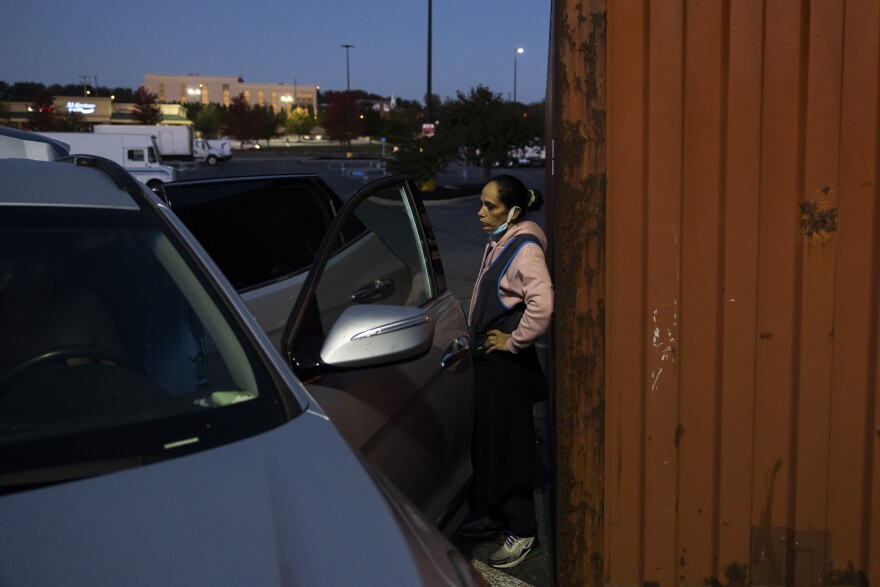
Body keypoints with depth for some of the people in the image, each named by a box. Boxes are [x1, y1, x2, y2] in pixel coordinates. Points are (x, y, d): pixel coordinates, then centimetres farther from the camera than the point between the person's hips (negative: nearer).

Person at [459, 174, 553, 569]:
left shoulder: (524, 249, -19)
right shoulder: (497, 244, 10)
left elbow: (543, 306, -33)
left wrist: (514, 340, -20)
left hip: (508, 365, -9)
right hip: (487, 360, 9)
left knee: (508, 446, 0)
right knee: (484, 442, 18)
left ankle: (523, 533, 14)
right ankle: (492, 516, 33)